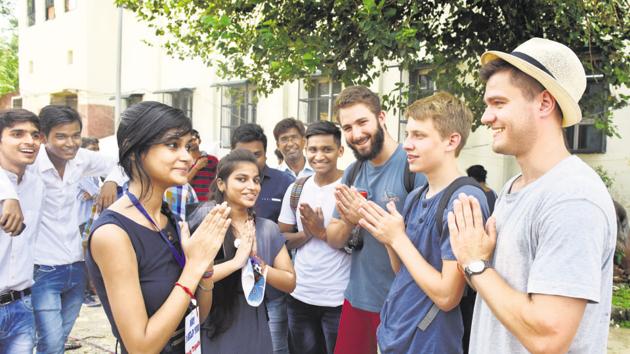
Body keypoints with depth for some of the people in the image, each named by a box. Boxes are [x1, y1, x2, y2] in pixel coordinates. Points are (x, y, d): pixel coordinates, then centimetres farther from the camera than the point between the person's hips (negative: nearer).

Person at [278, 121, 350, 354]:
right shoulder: (296, 189, 5)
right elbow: (281, 239, 7)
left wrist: (322, 232, -19)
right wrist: (306, 233, -11)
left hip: (339, 299, -5)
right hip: (300, 295, 5)